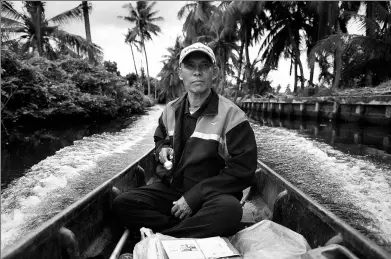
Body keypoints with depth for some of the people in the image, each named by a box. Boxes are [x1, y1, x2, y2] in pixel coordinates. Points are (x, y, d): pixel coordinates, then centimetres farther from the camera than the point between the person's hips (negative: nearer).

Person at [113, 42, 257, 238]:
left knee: (229, 210, -37)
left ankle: (160, 236, -18)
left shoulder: (231, 115, -11)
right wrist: (162, 149, 0)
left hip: (212, 195, -4)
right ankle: (193, 233, -17)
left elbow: (242, 170, -14)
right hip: (170, 188, 5)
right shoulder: (170, 111, 6)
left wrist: (194, 197, -18)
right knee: (121, 204, -15)